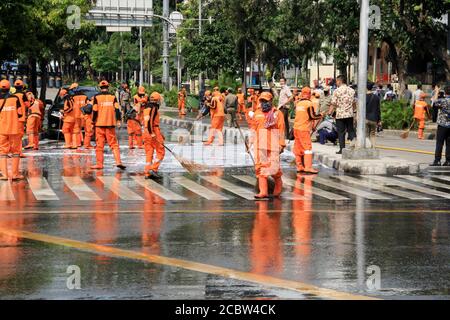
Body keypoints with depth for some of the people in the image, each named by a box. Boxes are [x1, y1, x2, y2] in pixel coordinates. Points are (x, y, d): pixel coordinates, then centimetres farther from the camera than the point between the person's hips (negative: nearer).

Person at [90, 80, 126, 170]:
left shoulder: (97, 97, -2)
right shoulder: (113, 97, 3)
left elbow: (95, 110, -3)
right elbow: (117, 109, -2)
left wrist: (93, 120, 9)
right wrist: (118, 120, 2)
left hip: (100, 124, -1)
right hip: (110, 124, 1)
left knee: (99, 145, 5)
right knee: (114, 143, 4)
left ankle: (99, 164, 6)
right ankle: (118, 161, -10)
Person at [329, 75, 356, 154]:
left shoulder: (337, 91, -9)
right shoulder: (351, 90, 5)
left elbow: (333, 104, -10)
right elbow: (354, 103, 11)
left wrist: (330, 113, -1)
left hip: (340, 115, -4)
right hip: (350, 114, 4)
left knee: (341, 132, 3)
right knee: (351, 130, 11)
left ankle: (342, 149, 2)